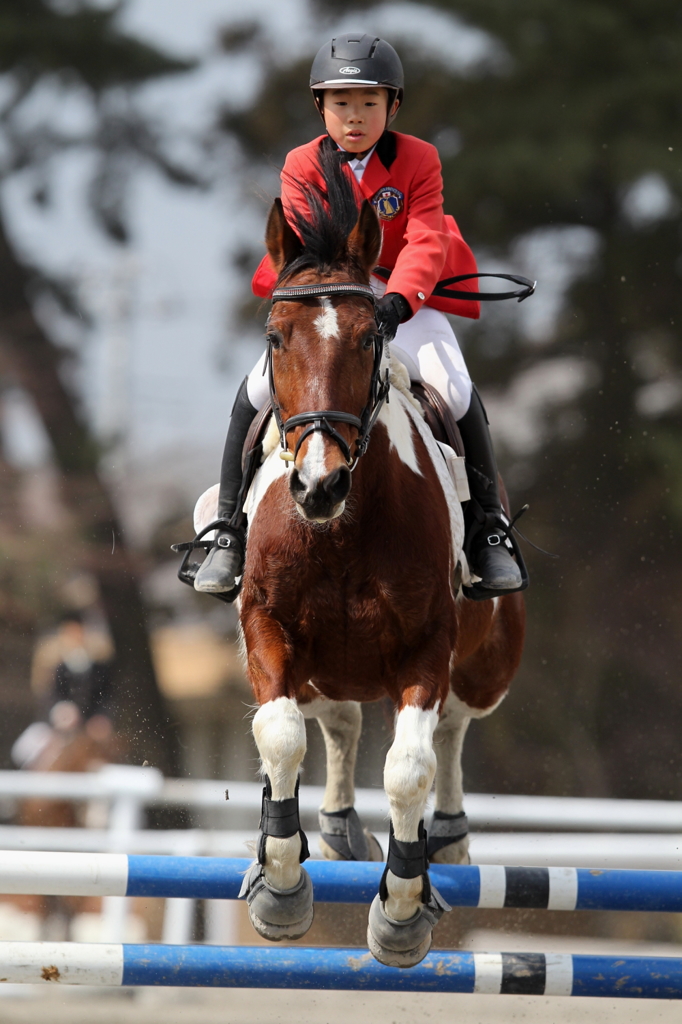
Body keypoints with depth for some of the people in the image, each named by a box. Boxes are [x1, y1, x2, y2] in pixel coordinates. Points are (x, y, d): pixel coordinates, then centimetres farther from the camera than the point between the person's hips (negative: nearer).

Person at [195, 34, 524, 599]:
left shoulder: (418, 160, -9)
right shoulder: (303, 166, -6)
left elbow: (425, 242, -20)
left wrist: (398, 303, -39)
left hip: (405, 298, -1)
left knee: (453, 389, -23)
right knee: (258, 389, -20)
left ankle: (489, 526, -3)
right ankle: (229, 528, -6)